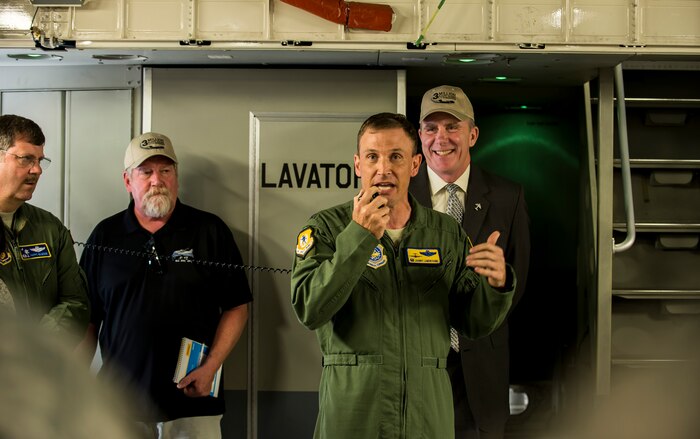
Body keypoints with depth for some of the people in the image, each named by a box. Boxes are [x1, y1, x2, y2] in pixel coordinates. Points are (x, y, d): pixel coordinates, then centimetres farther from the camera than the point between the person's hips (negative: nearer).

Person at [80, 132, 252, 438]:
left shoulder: (210, 230, 2)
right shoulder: (105, 237, 7)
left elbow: (236, 307, 2)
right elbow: (87, 318, 10)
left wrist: (211, 367, -9)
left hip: (192, 401, -1)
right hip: (120, 402, 2)